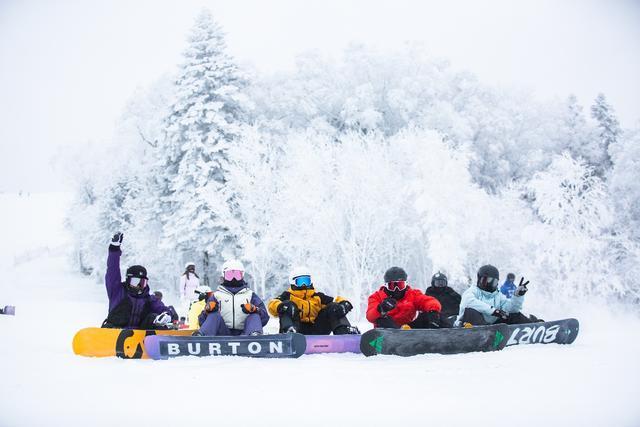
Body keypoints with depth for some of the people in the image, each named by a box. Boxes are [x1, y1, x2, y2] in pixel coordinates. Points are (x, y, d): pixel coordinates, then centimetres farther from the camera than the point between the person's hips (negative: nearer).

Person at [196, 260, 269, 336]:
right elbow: (203, 322, 13)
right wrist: (207, 310, -10)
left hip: (243, 335, 0)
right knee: (214, 315, -22)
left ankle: (255, 336, -53)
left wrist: (254, 309, -13)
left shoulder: (250, 295, 20)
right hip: (224, 334, 0)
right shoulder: (217, 295, 19)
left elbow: (264, 318, 9)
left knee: (254, 316, -23)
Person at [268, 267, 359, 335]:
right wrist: (280, 307, -31)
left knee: (334, 308, -3)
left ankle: (344, 332, -27)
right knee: (289, 305, -22)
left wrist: (344, 303, -11)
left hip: (316, 331, 3)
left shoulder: (317, 297, 21)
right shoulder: (288, 296, 12)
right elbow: (273, 304, -6)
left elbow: (336, 300, 14)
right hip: (299, 331, -3)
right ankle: (288, 332, -49)